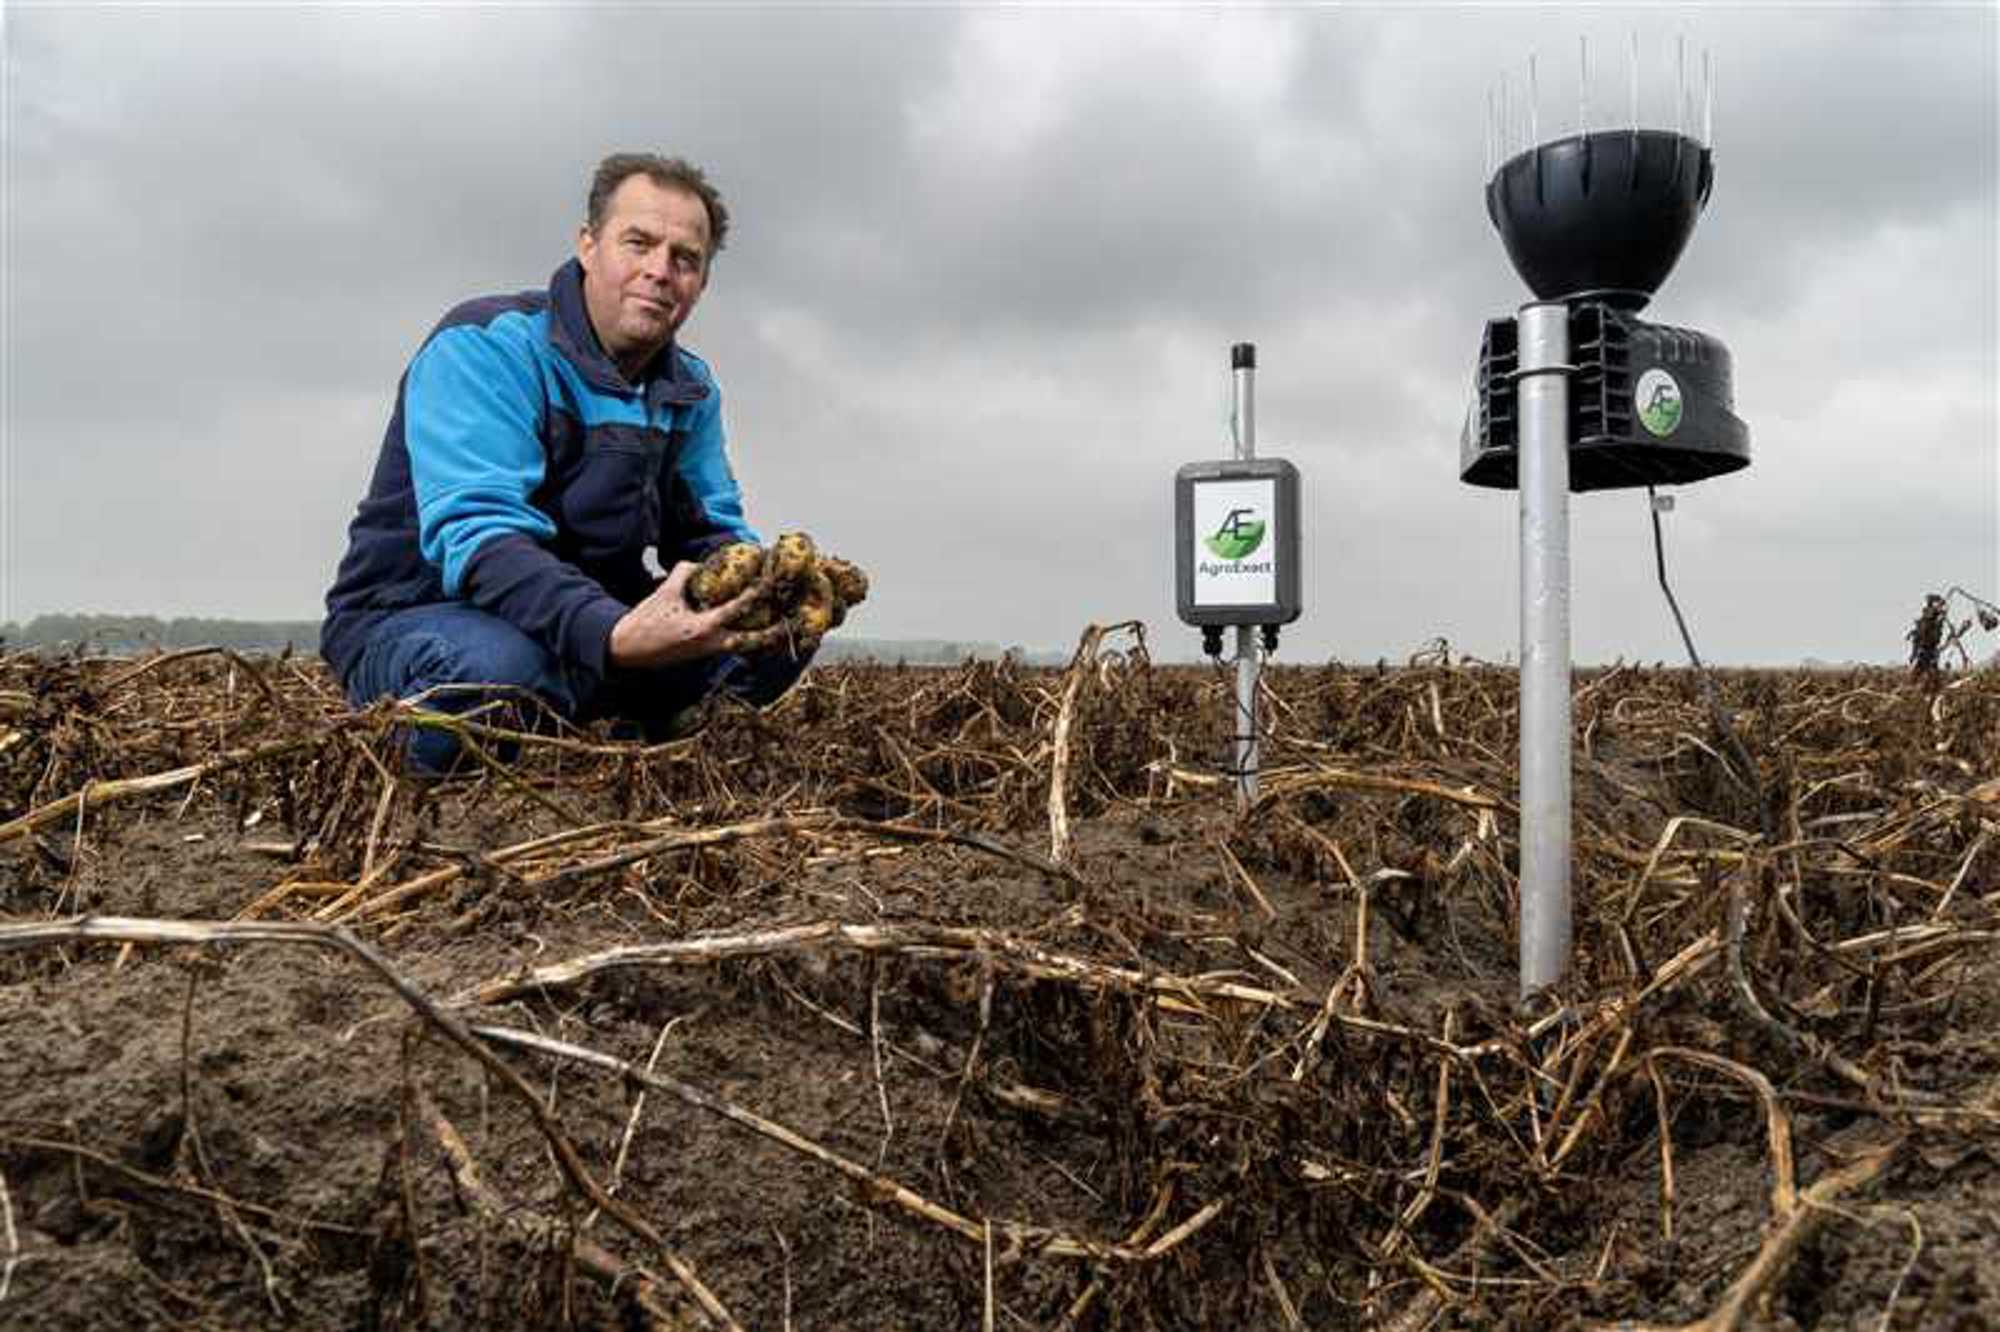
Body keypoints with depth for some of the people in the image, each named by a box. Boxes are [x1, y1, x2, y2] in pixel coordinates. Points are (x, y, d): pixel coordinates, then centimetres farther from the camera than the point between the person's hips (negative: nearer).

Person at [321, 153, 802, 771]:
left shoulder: (691, 389, 6)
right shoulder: (485, 347, -18)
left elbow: (710, 532, 7)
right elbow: (476, 534, -31)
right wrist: (614, 636, -49)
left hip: (592, 618, 7)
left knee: (779, 634, -7)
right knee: (503, 667, -40)